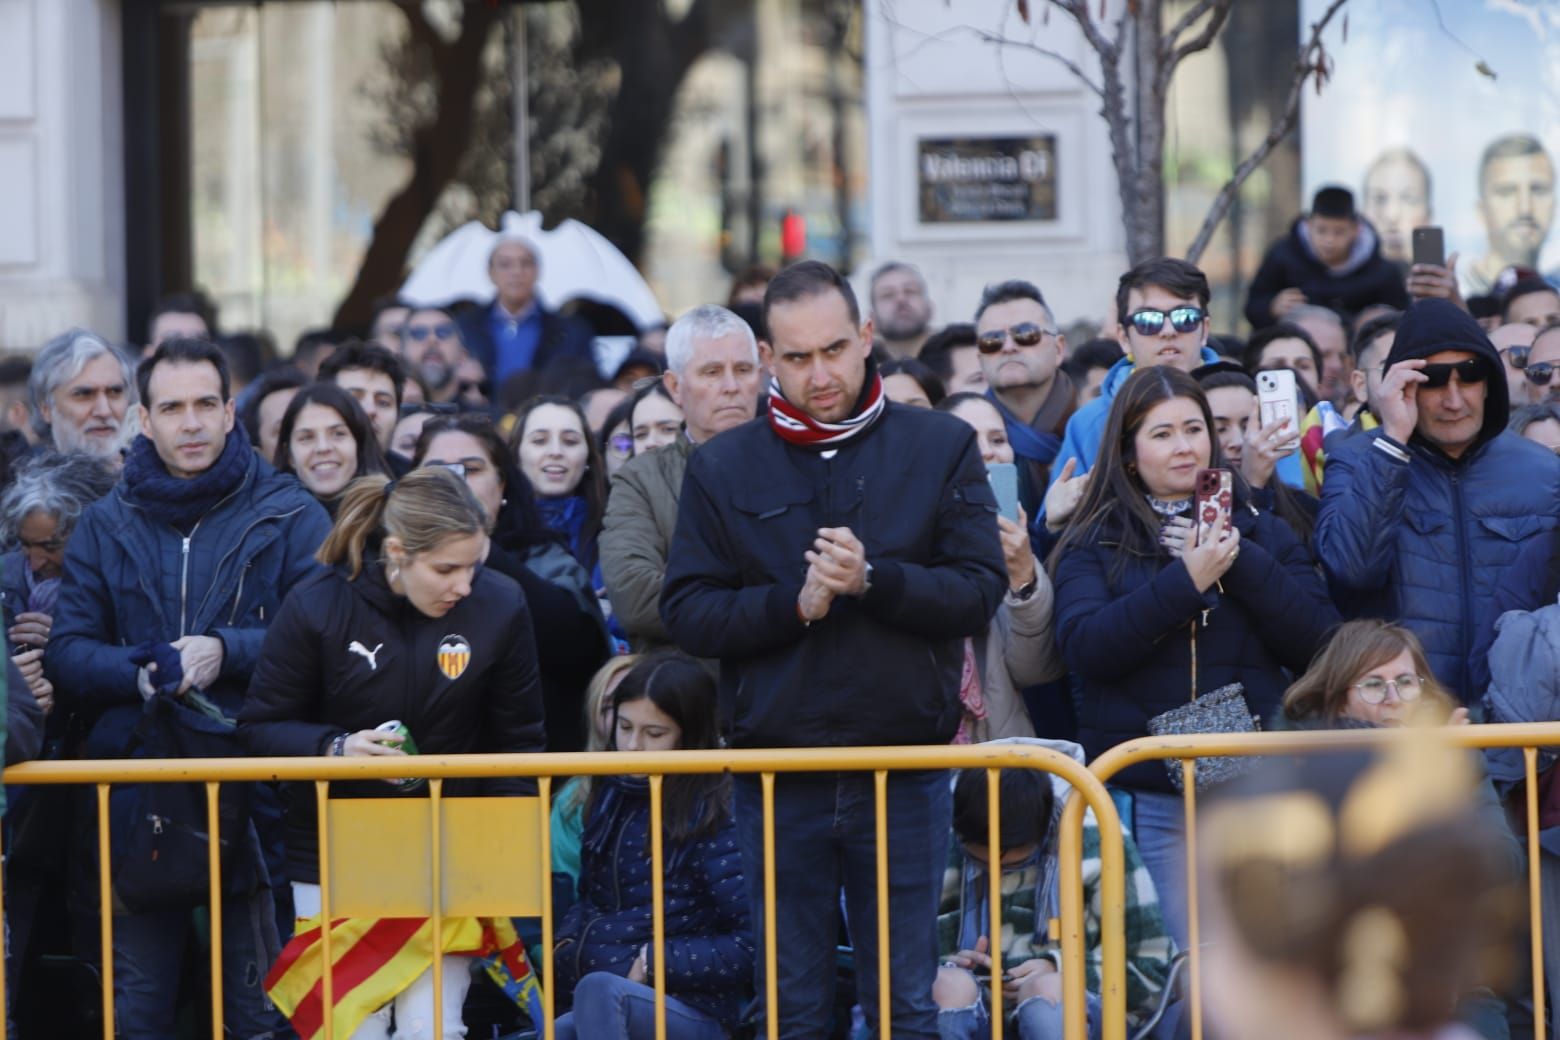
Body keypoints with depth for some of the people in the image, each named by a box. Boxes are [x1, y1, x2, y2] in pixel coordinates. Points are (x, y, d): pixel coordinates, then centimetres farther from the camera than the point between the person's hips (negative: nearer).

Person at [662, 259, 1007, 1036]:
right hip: (776, 774, 1)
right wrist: (793, 603, -16)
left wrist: (873, 580, -19)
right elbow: (686, 614, -1)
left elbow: (981, 590, -4)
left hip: (904, 767, -1)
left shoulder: (941, 448, 4)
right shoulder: (722, 469, 6)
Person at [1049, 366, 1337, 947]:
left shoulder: (1261, 533, 13)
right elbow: (1084, 647, -9)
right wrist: (1184, 581, -15)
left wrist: (1243, 565, -8)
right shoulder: (1096, 544, 8)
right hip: (1149, 798, -2)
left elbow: (1317, 643, 2)